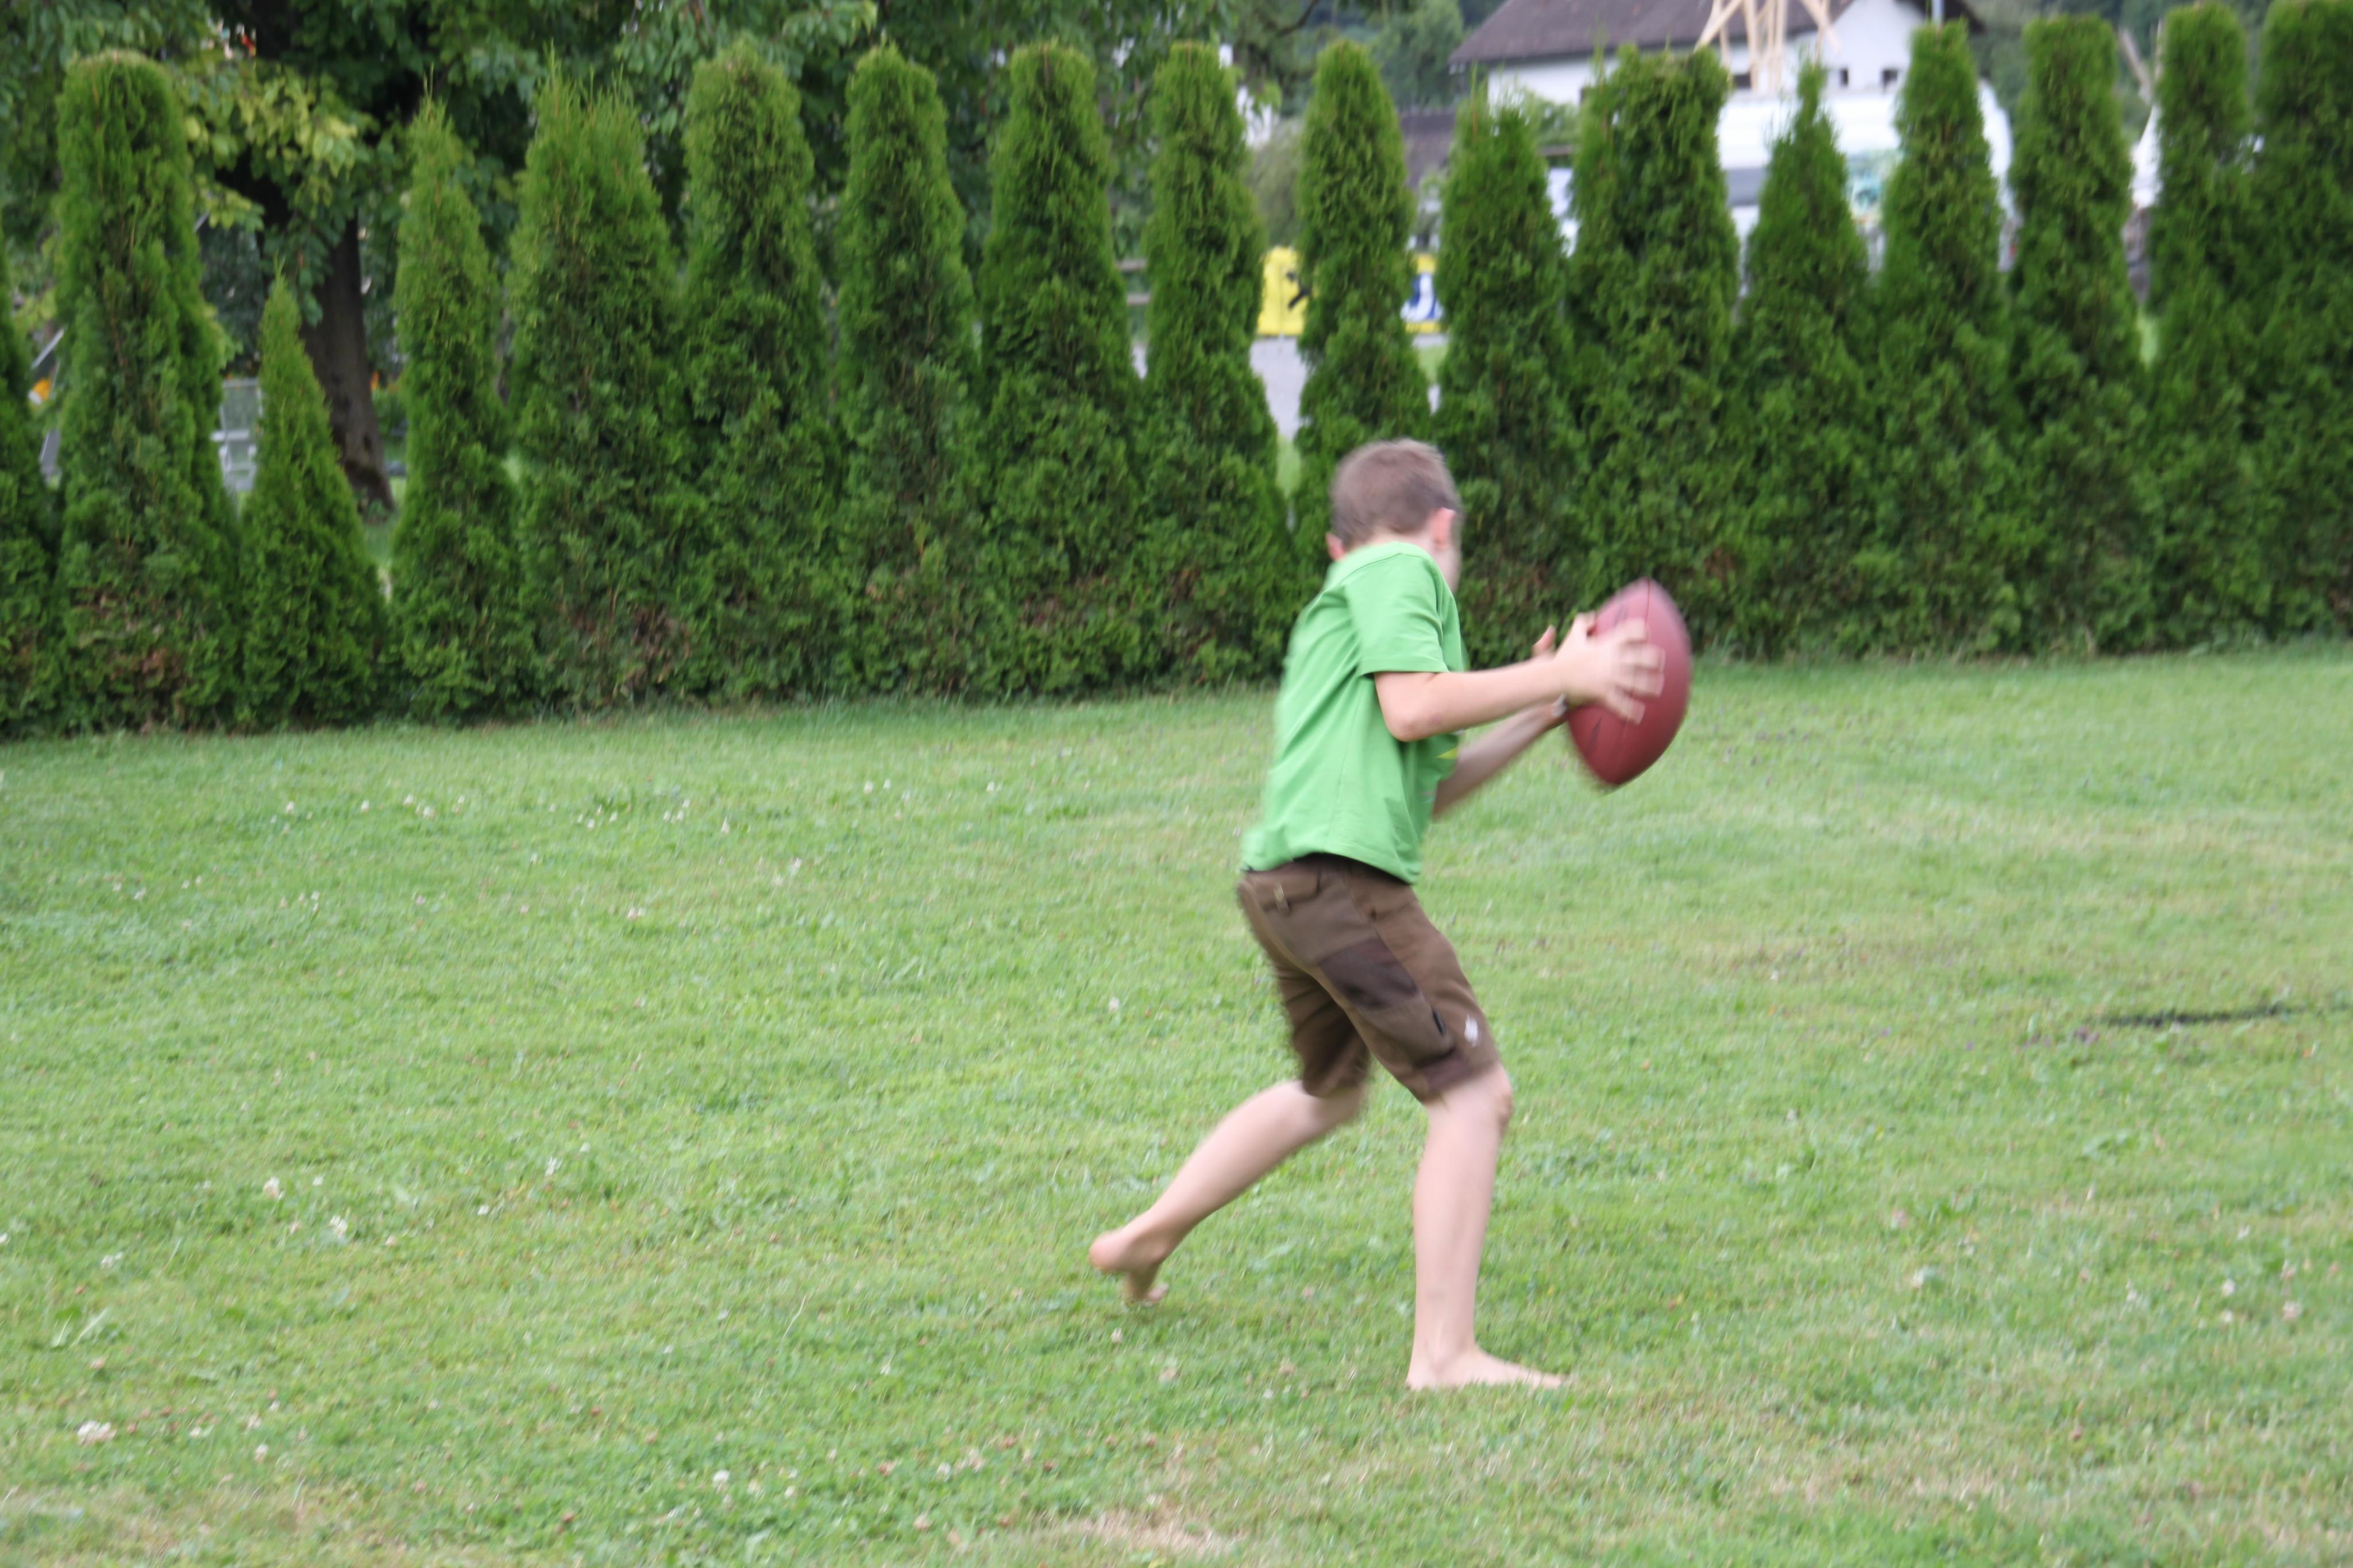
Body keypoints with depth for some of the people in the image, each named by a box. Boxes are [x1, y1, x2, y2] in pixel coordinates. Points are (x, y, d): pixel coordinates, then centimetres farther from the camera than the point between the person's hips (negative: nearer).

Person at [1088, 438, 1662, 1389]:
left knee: (1329, 1094, 31)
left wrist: (1533, 718, 24)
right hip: (1343, 875, -10)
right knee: (1474, 1092, -10)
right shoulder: (1403, 571, 0)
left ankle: (1147, 1239, 41)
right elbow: (1412, 706, -16)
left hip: (1285, 883, 10)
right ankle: (1444, 1354, -13)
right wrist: (1555, 678, -8)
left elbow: (1424, 789, 28)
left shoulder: (1342, 594, 27)